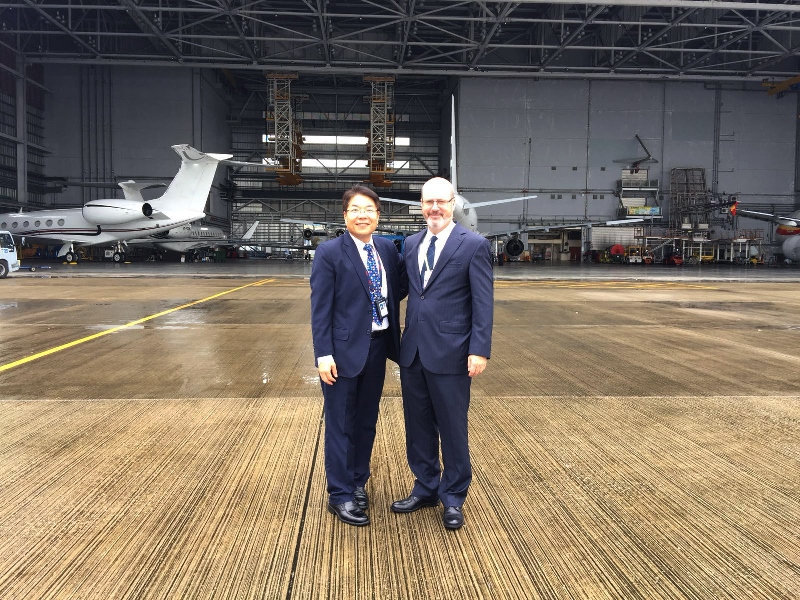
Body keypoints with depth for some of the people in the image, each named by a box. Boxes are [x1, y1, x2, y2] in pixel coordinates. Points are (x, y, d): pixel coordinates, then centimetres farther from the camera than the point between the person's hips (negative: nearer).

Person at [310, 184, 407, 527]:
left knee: (367, 421, 17)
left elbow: (397, 290, 9)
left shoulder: (388, 249, 6)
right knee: (341, 424, 6)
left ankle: (358, 483, 35)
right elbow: (320, 308, -12)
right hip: (344, 350, -5)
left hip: (378, 346, 6)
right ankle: (340, 495, 20)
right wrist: (323, 354, -16)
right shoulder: (329, 253, -10)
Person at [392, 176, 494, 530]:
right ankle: (425, 489, 33)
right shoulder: (411, 244, 10)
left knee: (452, 428, 7)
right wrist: (402, 341, 6)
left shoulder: (474, 245, -6)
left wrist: (480, 350, -14)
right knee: (418, 426, 15)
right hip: (413, 351, 5)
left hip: (450, 352, -5)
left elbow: (483, 302, -9)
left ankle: (453, 498, 25)